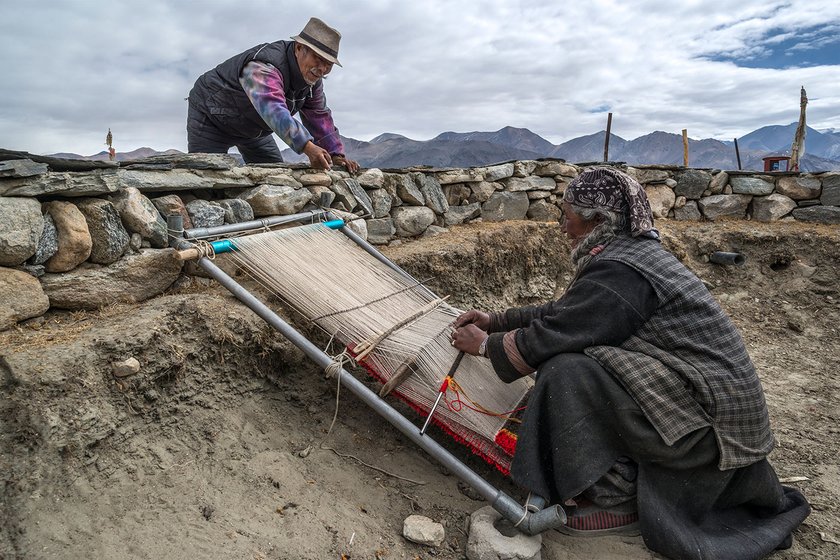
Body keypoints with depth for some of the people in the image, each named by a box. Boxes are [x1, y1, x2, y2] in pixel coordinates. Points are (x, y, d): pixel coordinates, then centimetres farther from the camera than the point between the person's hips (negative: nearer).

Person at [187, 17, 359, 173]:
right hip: (210, 117, -8)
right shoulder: (263, 68, -37)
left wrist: (336, 154, -18)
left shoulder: (312, 77, -9)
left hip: (251, 127, 8)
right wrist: (308, 147, -68)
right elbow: (273, 108, -54)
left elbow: (320, 118, -4)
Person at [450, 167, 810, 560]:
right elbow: (564, 313, 15)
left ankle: (615, 501, -5)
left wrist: (486, 345, -4)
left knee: (568, 371, -21)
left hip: (708, 410, -10)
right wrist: (497, 321, 16)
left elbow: (551, 336, -21)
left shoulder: (618, 272, -21)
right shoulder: (636, 249, 10)